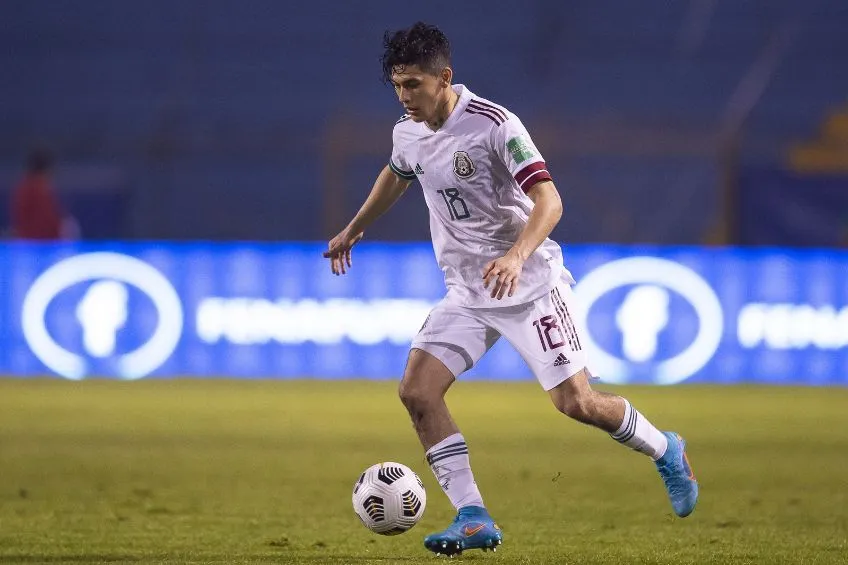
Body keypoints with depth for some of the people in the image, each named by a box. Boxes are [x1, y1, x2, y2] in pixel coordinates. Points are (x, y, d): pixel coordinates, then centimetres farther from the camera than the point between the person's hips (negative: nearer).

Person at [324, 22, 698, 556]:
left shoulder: (494, 124, -20)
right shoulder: (408, 132, 2)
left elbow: (549, 200, -27)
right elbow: (396, 175, 27)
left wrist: (516, 255, -43)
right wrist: (352, 231, 38)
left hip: (531, 285, -6)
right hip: (466, 293, 6)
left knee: (576, 402, -10)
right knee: (417, 390, -12)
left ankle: (665, 452, 19)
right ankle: (473, 519, -9)